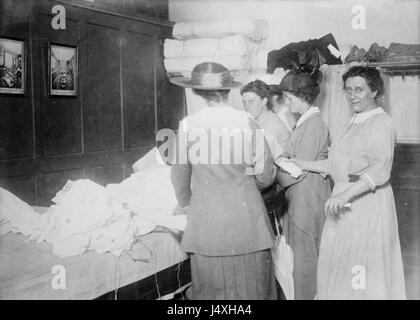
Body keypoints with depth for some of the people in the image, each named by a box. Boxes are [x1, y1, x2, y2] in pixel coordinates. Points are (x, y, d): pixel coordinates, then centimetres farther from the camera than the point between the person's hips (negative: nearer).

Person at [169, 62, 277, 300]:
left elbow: (180, 176, 4)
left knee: (212, 288, 11)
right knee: (251, 286, 11)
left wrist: (187, 205, 22)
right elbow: (266, 176, -3)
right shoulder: (247, 122, -6)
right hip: (246, 211, 0)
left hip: (205, 216, 1)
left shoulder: (188, 125, -4)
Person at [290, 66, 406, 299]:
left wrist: (345, 194, -33)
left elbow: (380, 169, -22)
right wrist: (306, 165, 14)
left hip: (367, 203, -8)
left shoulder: (381, 123, -10)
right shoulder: (355, 123, 17)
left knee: (363, 268, -3)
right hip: (347, 204, 8)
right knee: (339, 266, 10)